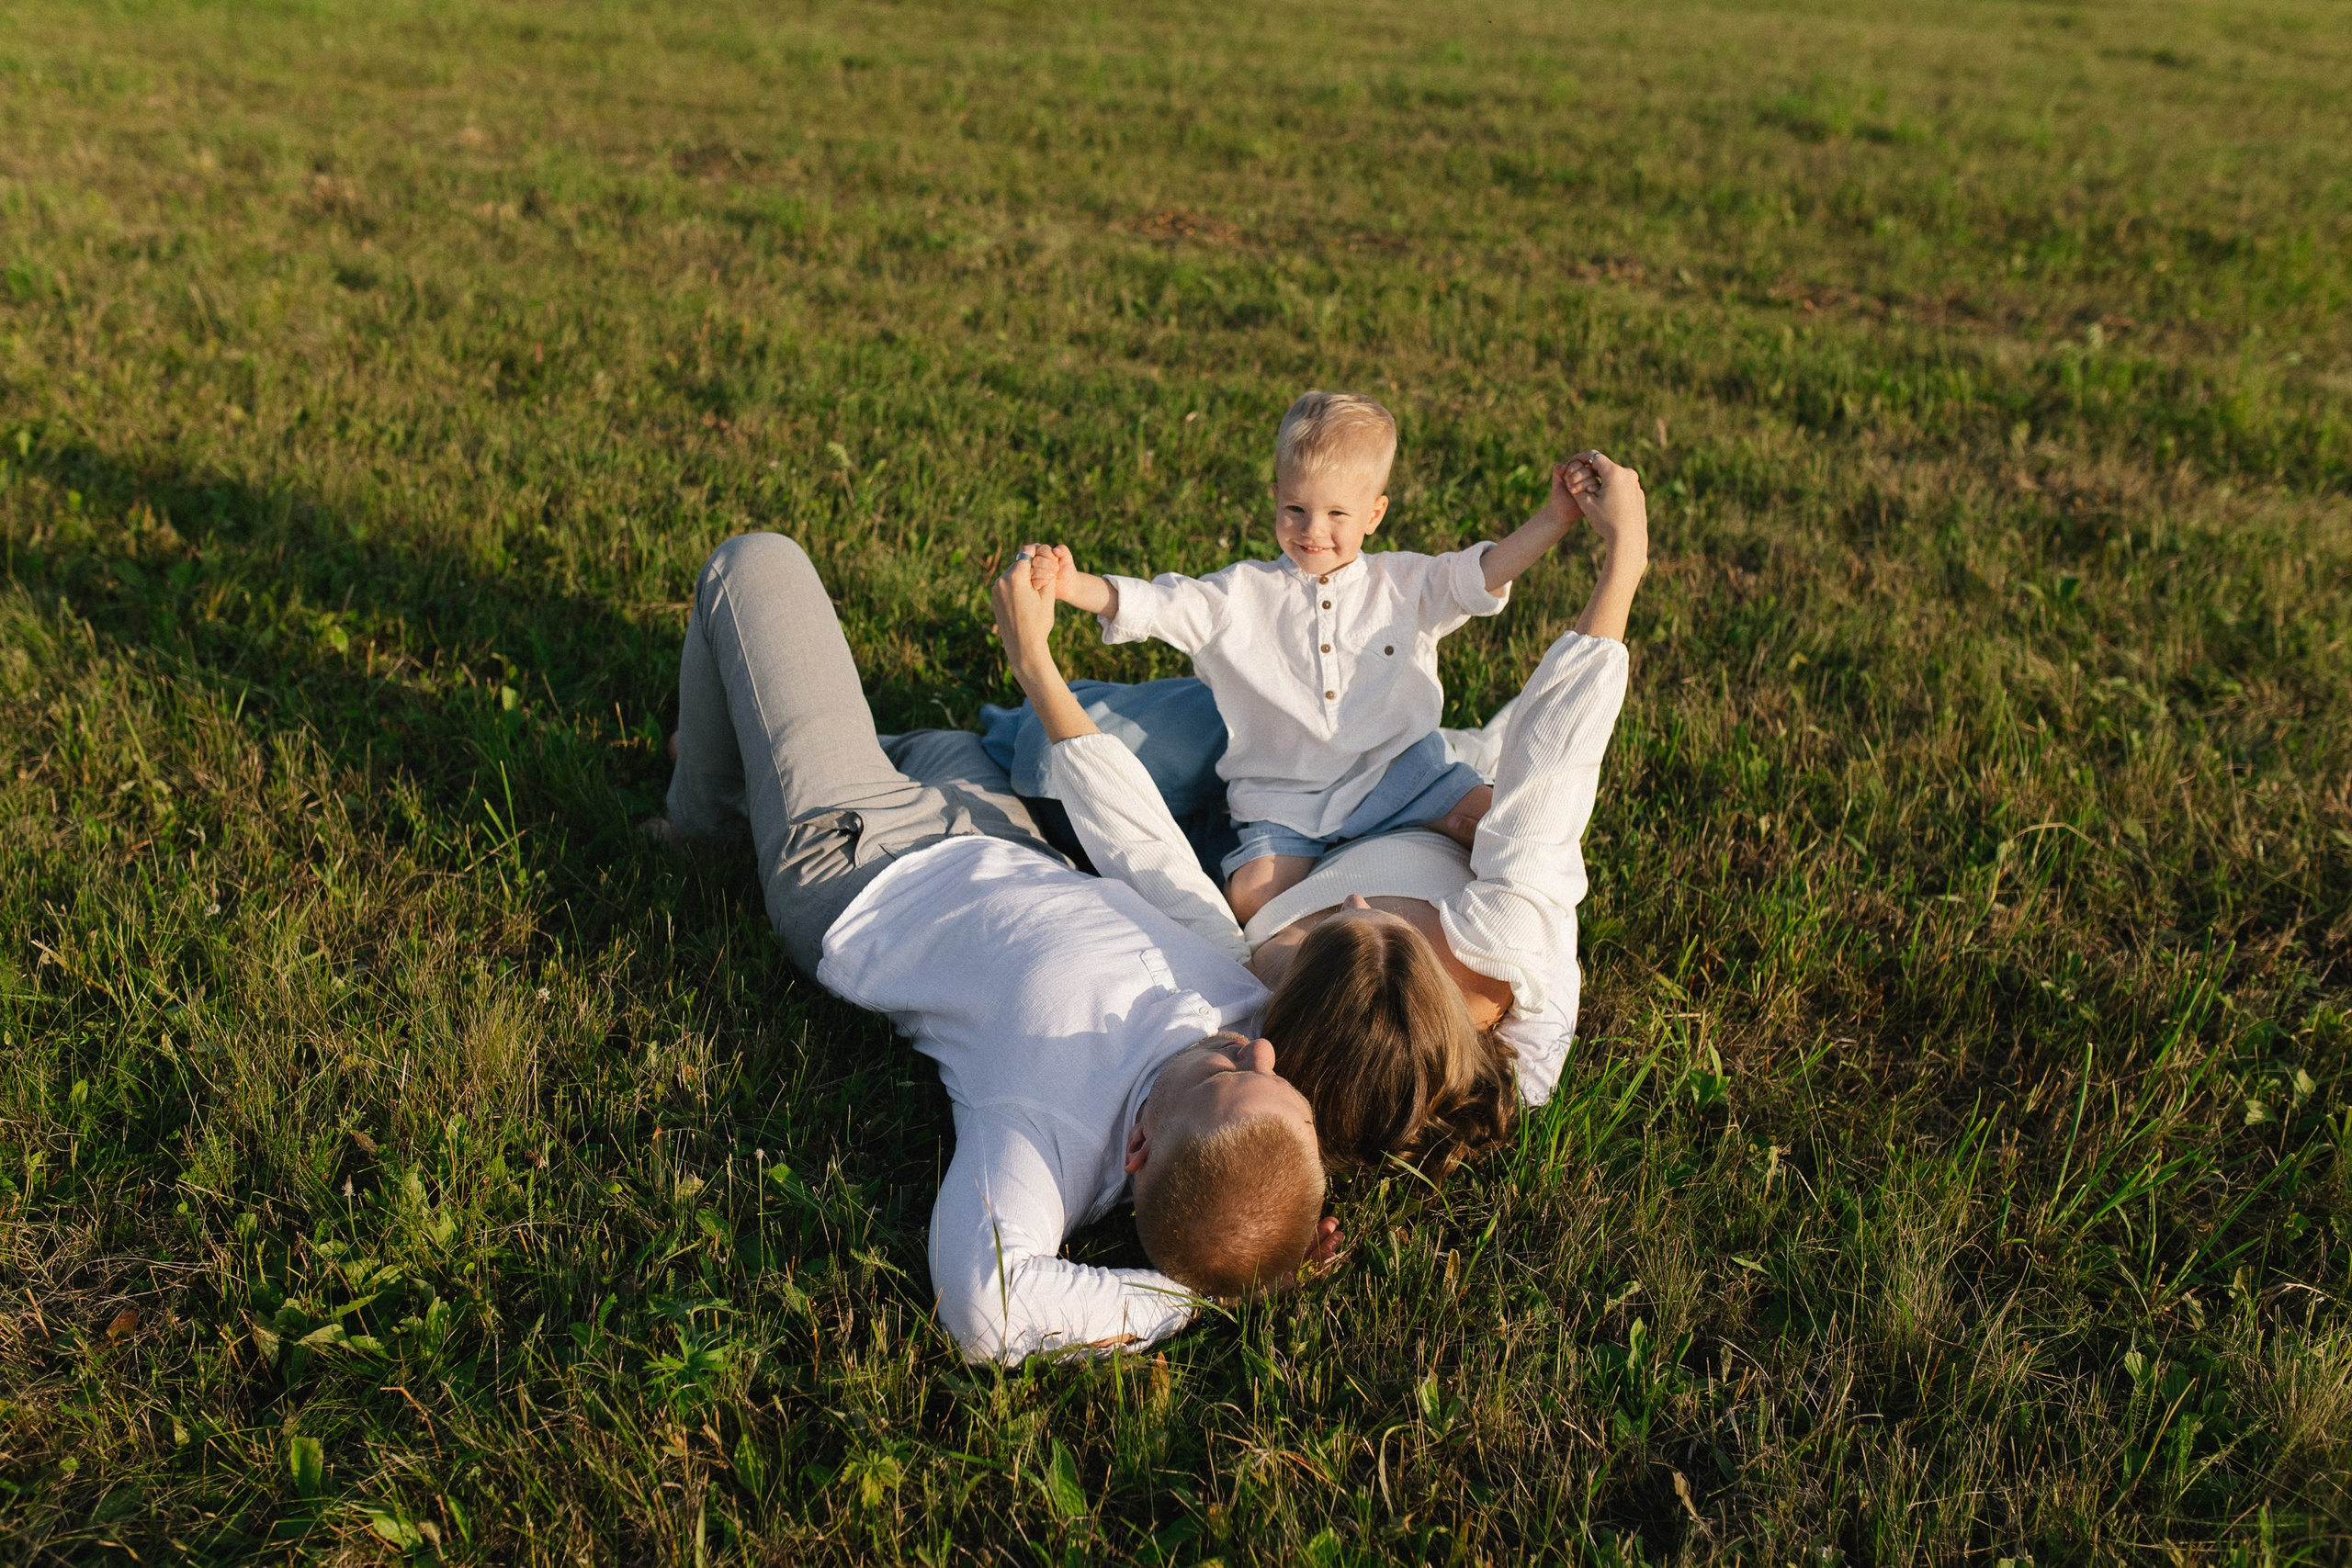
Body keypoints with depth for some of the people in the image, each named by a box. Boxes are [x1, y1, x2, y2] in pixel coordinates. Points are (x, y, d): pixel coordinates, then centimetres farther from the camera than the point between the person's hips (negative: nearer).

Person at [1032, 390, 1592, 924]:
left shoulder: (1404, 583, 5)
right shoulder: (1240, 593, -1)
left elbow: (1483, 574, 0)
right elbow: (1151, 604, -9)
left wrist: (1554, 518, -12)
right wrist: (1074, 585, -26)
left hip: (1399, 770, 1)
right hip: (1287, 797, 0)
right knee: (1252, 896, -21)